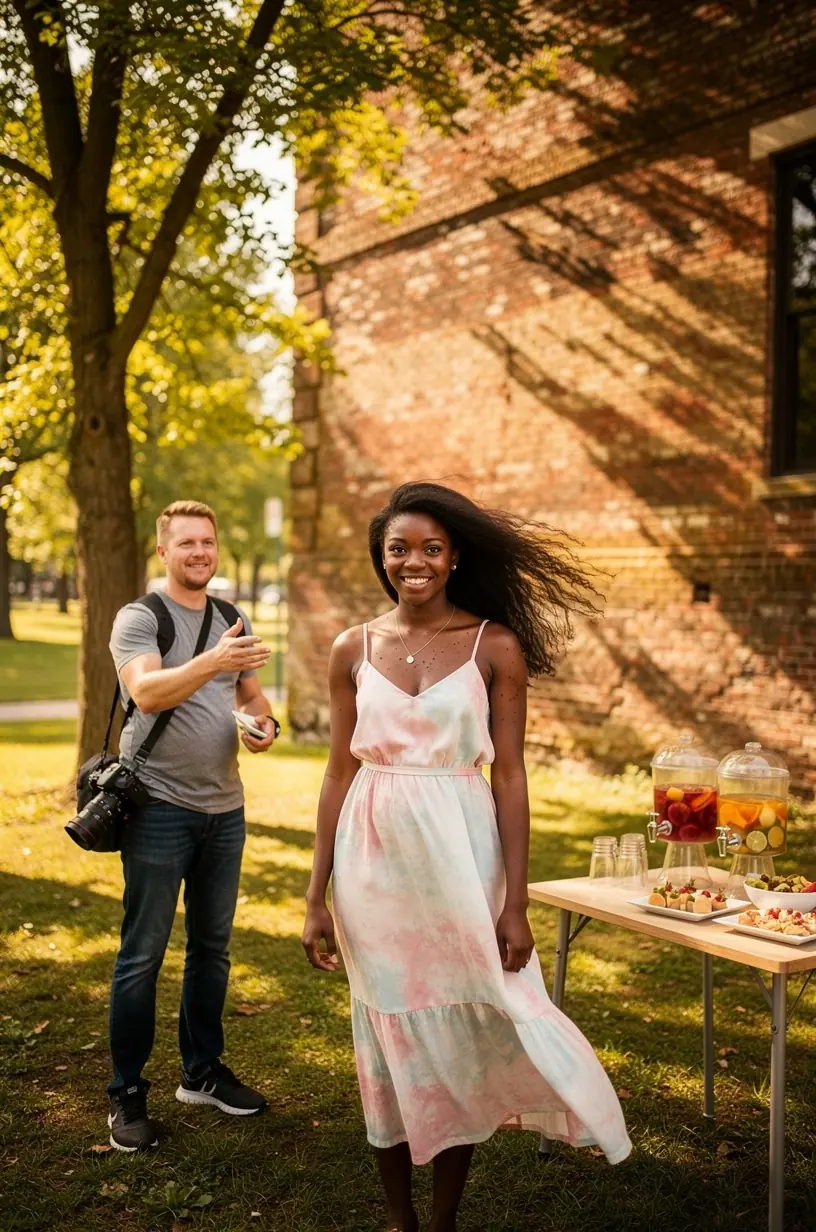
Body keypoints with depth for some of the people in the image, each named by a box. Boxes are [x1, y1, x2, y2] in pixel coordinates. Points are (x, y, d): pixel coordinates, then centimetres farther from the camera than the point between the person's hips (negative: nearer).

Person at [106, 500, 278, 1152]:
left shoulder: (235, 622, 13)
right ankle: (127, 1093, 13)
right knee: (144, 953, 0)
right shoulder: (140, 618, -6)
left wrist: (265, 722, -4)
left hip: (224, 807, 6)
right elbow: (146, 692, -23)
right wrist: (212, 661, -38)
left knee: (212, 946, 14)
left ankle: (202, 1072, 28)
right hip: (160, 806, -6)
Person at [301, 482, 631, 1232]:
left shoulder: (495, 645, -5)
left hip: (458, 856, -2)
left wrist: (516, 901, -9)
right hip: (375, 859, 2)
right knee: (386, 1038, 12)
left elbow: (509, 775, -5)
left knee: (460, 1037, 9)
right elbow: (340, 773, 4)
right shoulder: (353, 649, 2)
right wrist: (317, 896, 3)